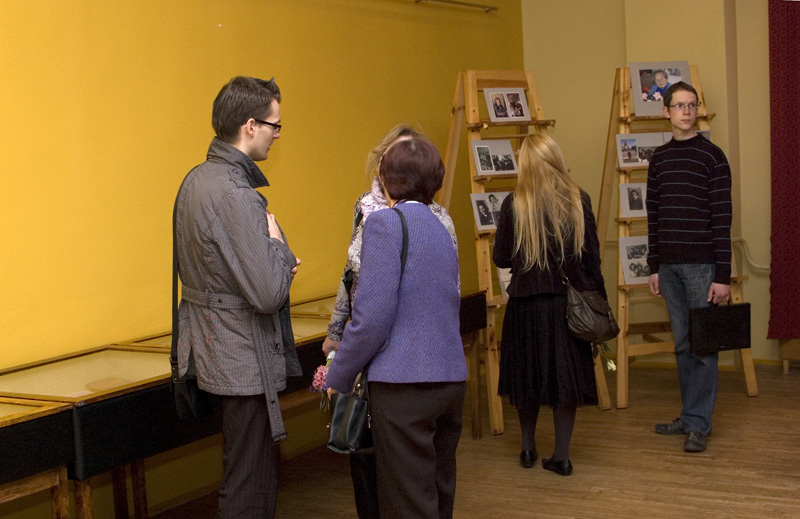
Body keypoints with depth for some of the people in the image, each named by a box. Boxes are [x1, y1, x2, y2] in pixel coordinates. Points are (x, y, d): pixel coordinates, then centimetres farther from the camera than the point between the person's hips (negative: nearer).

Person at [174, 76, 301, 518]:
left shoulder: (197, 180, 9)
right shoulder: (235, 195, -22)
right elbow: (268, 294, -25)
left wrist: (275, 260, 8)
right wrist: (278, 245, -8)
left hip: (215, 355, 10)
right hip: (244, 363, -10)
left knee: (257, 476, 19)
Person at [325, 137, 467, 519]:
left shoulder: (385, 222, -9)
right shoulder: (440, 228, 16)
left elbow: (372, 317, -17)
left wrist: (338, 378, -3)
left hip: (404, 385, -8)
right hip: (451, 379, 8)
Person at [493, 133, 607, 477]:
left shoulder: (514, 205, -10)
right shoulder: (578, 201, -5)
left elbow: (501, 258, -4)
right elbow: (592, 256, -1)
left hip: (527, 302, -1)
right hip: (570, 302, 1)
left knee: (528, 373, 15)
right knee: (567, 375, 9)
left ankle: (528, 448, 28)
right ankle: (561, 455, 12)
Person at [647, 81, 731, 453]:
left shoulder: (712, 156, -5)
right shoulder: (659, 158, 10)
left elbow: (722, 218, -9)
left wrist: (723, 275, -12)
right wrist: (653, 266, 11)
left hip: (702, 265, -5)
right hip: (668, 265, 5)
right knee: (683, 344, 12)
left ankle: (698, 424, 4)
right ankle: (689, 416, 21)